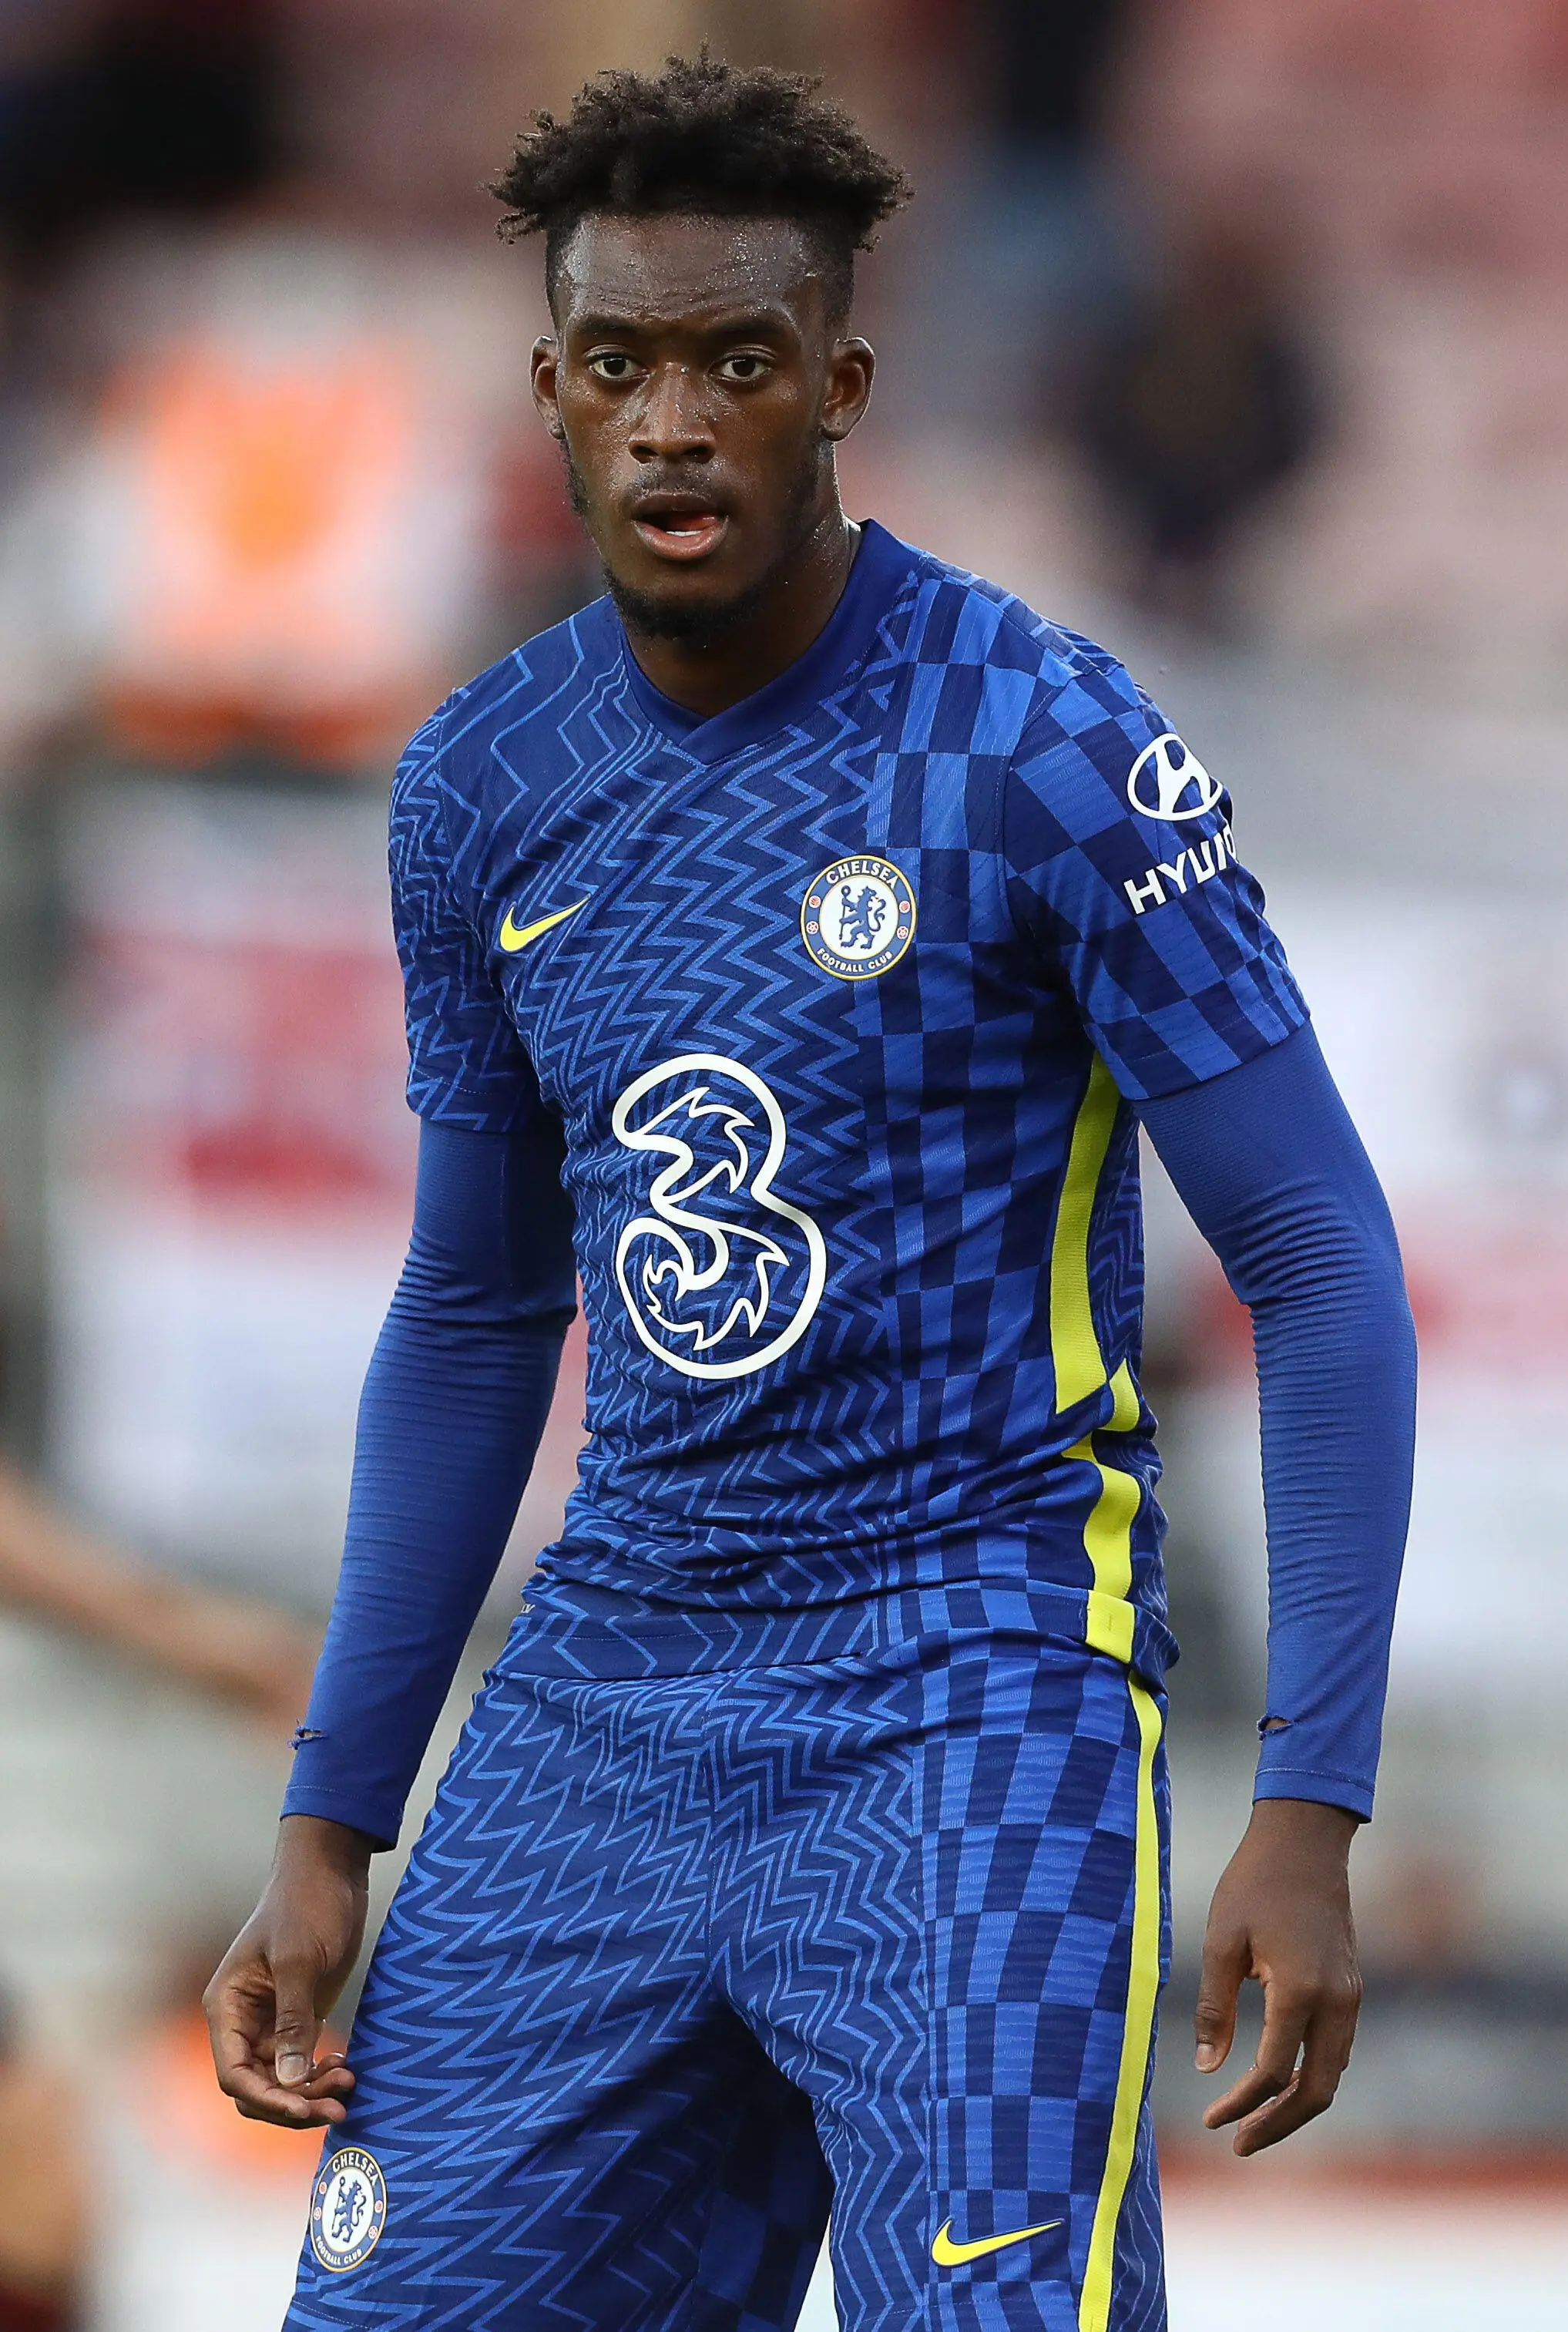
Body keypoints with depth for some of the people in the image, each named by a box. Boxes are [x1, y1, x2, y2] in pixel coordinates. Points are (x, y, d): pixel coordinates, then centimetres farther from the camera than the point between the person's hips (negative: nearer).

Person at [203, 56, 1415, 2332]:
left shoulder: (1051, 753, -11)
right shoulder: (481, 790, 6)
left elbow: (1325, 1277, -8)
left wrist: (1310, 1812, -15)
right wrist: (330, 1827, 13)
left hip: (967, 1714, -5)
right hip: (609, 1704, 6)